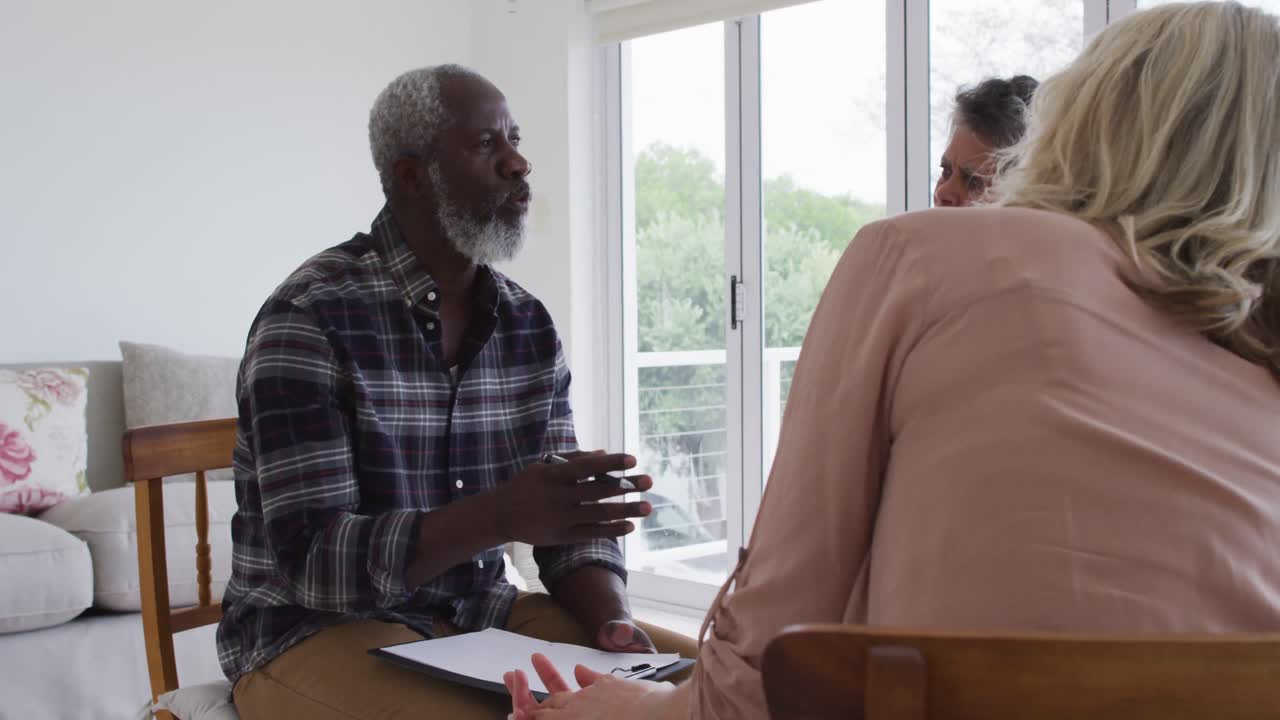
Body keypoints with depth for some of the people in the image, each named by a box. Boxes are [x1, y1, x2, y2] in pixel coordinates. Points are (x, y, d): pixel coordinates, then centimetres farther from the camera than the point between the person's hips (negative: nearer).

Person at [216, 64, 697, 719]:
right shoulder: (310, 316, -16)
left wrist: (612, 621, -17)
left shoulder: (530, 324, 3)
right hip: (316, 633, -5)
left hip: (477, 613, 6)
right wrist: (499, 515, -35)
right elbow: (313, 563, -22)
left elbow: (567, 523, 4)